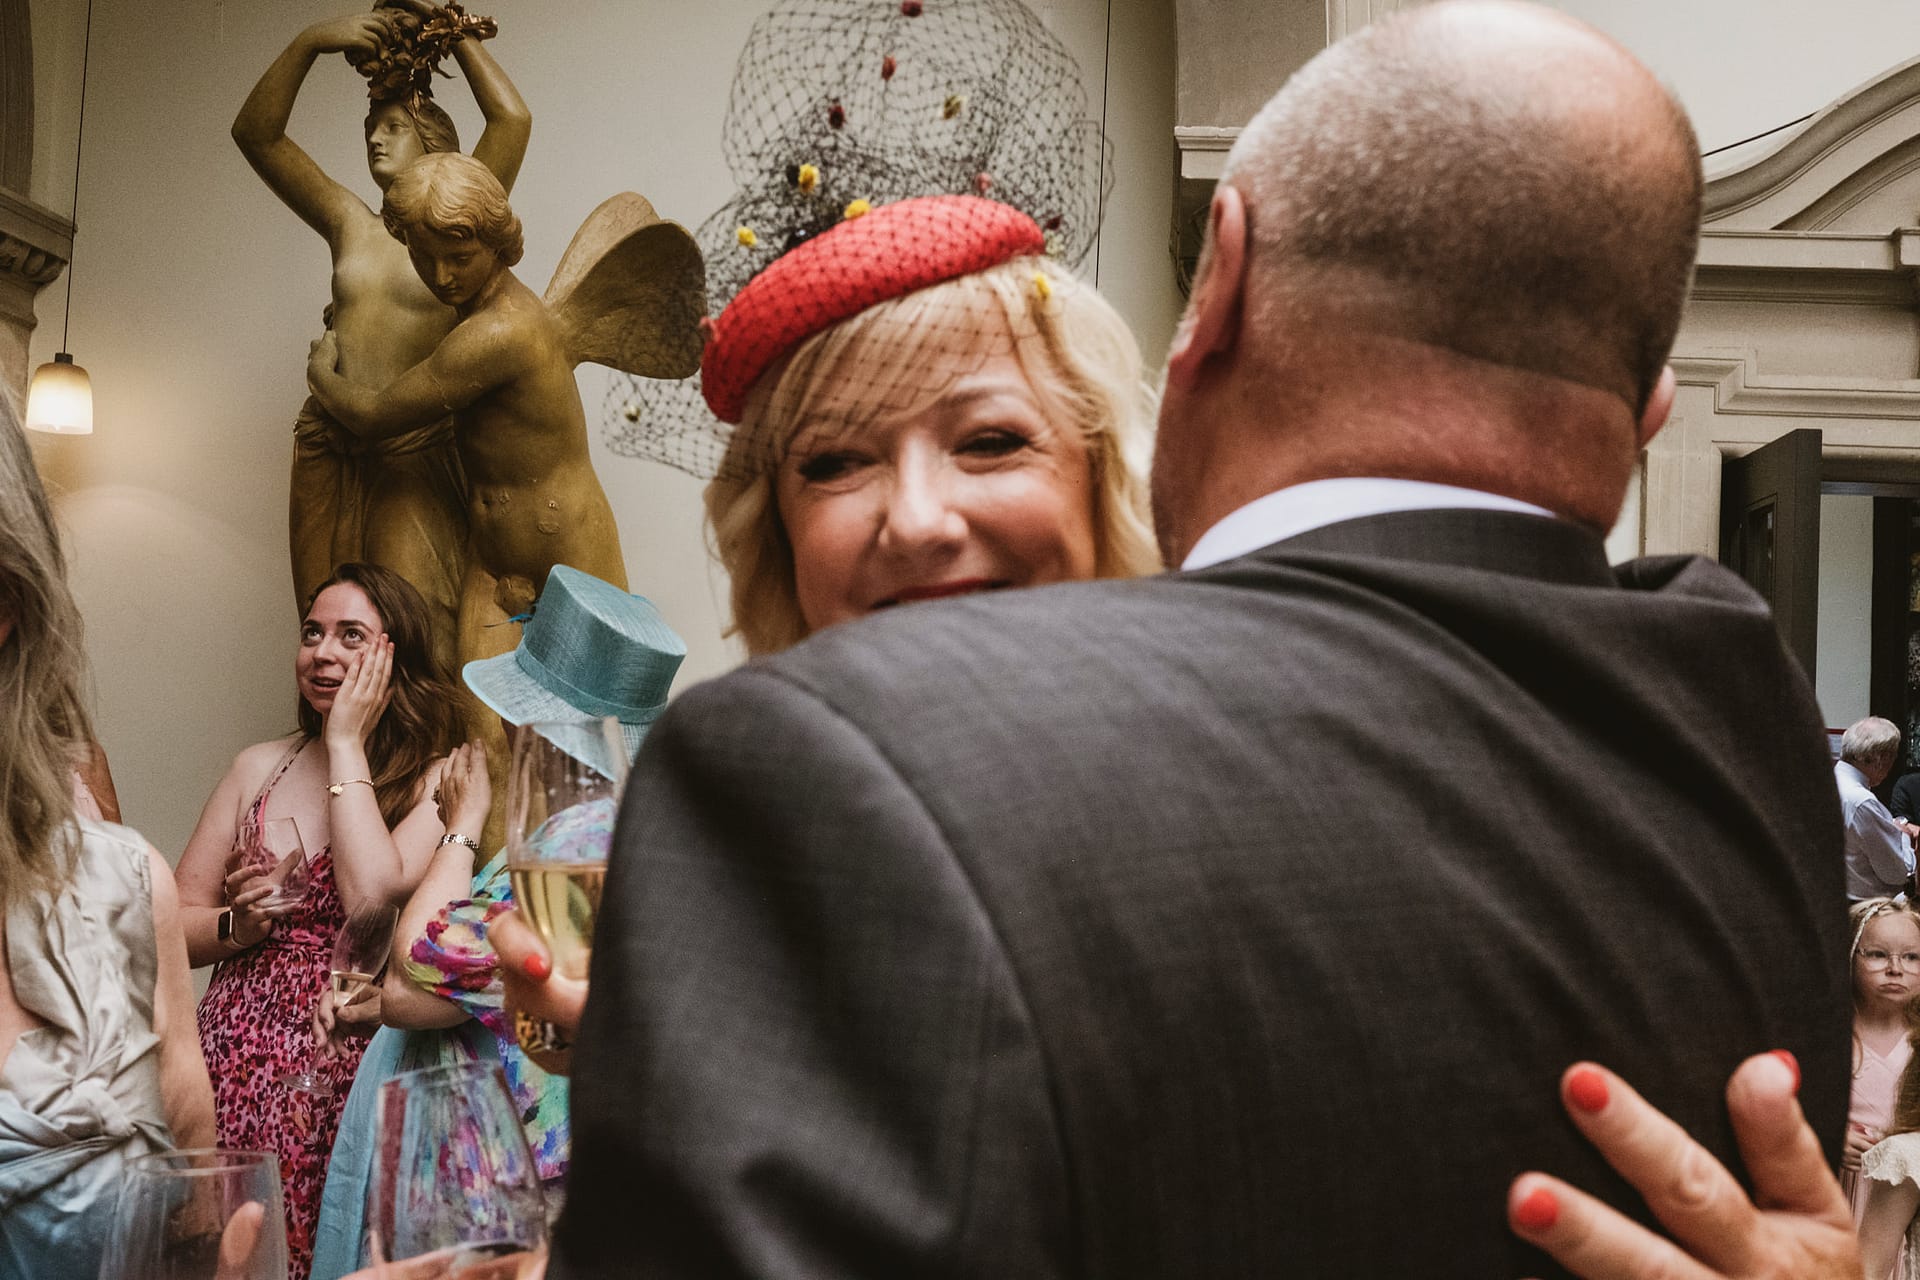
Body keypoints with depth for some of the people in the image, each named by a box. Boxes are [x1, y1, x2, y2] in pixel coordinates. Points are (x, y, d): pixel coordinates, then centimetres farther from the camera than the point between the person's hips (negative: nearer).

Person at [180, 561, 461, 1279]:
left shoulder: (439, 776, -2)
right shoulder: (260, 768, 12)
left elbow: (372, 898, -19)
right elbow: (173, 927, 14)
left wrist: (346, 744, -10)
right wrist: (239, 925, -8)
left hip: (347, 1070, -3)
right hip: (236, 1063, 4)